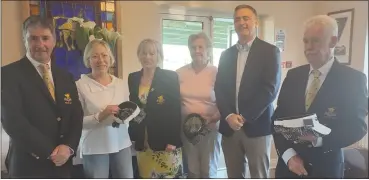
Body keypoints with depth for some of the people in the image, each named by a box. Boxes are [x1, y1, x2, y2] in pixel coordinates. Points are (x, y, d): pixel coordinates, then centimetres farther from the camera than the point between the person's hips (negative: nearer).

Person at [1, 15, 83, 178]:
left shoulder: (66, 77, 8)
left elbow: (76, 116, 6)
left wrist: (69, 146, -11)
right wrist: (50, 152, -16)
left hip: (62, 164, 5)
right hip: (28, 165, -5)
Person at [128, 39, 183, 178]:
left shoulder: (170, 77, -5)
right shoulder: (133, 78, 8)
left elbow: (176, 110, -8)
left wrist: (173, 141, -13)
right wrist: (132, 135, 5)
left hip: (165, 140, -4)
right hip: (142, 141, 4)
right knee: (146, 176, 12)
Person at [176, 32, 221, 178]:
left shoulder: (217, 73, -5)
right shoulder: (180, 73, 3)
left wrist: (213, 119, -19)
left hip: (210, 127, -2)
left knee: (208, 171, 10)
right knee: (192, 170, 13)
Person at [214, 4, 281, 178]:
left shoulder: (270, 51, -1)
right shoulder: (226, 54, 12)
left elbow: (270, 89, -10)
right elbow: (219, 89, 6)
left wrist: (245, 117, -15)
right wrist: (228, 116, -10)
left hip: (257, 126, -3)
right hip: (229, 126, 4)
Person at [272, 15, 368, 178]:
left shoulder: (353, 79, -6)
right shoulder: (293, 75, 3)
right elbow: (278, 117, 1)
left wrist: (319, 138, -25)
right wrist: (288, 154, -11)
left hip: (325, 168, -2)